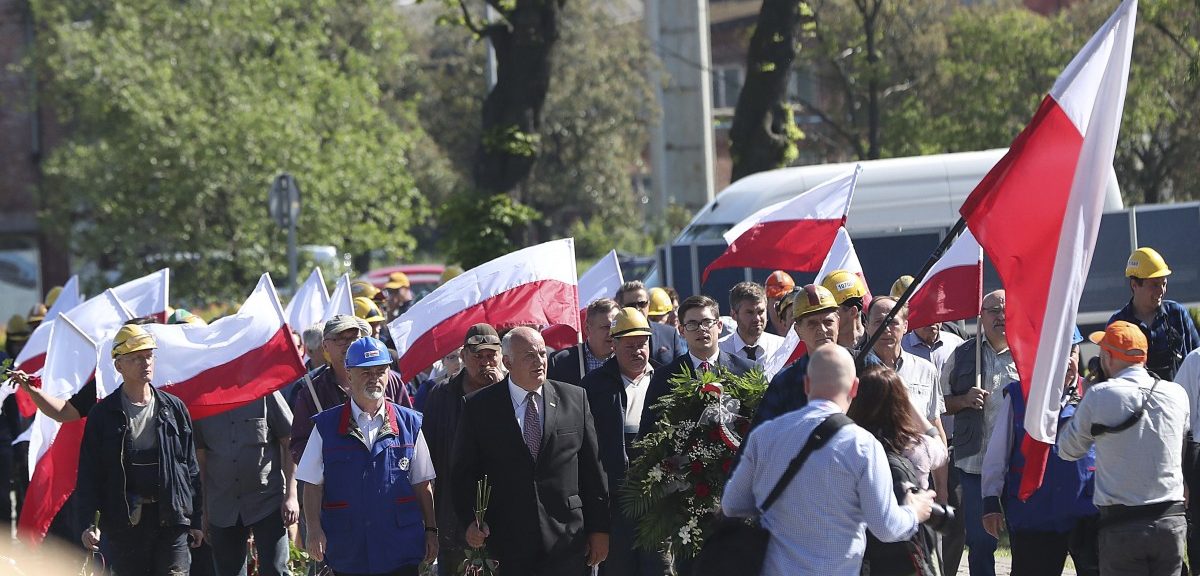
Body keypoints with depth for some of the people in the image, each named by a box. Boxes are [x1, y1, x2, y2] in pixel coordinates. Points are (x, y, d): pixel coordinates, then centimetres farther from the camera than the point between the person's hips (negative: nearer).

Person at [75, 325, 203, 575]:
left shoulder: (174, 409, 7)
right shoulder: (103, 415, 2)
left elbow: (191, 467, 11)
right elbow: (89, 474, 2)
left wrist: (196, 519, 9)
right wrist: (88, 522, -8)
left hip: (171, 519, 1)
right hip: (124, 523, -1)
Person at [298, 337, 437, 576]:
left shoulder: (409, 423, 7)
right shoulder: (326, 426, 4)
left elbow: (422, 485, 11)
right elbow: (313, 486, 2)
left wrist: (431, 530, 8)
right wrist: (314, 529, -9)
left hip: (400, 549, 0)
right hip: (346, 552, 0)